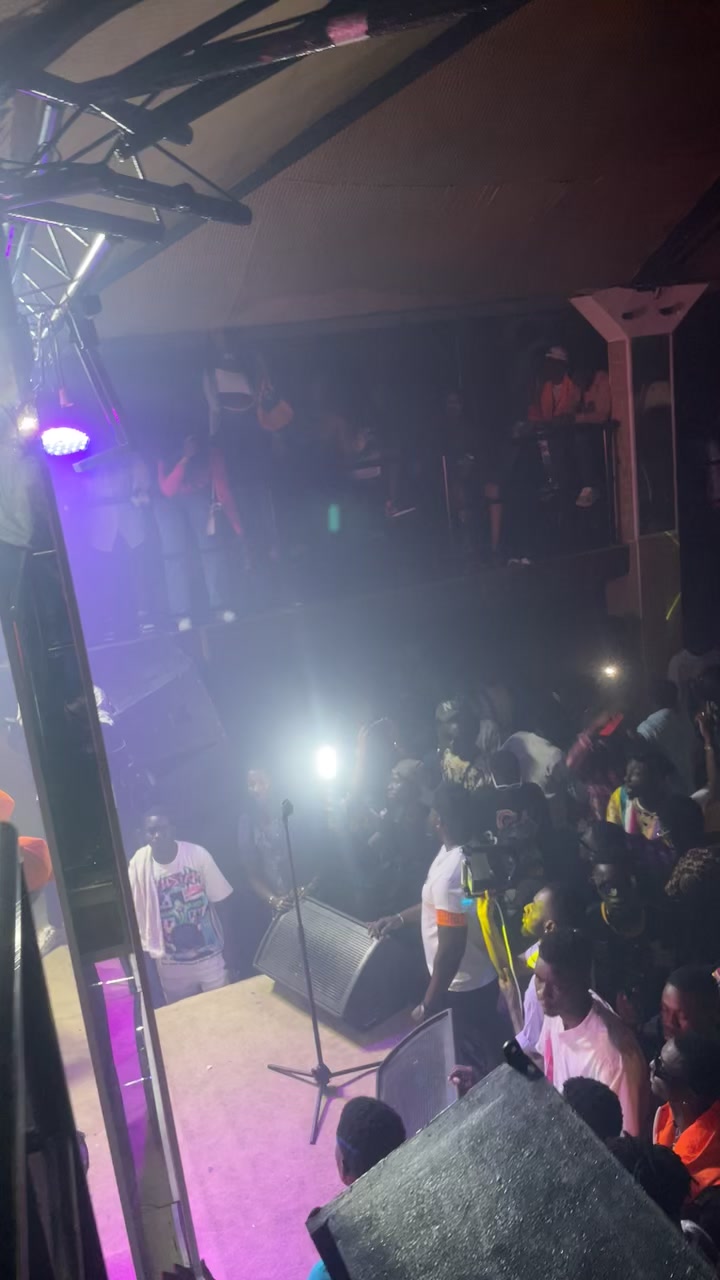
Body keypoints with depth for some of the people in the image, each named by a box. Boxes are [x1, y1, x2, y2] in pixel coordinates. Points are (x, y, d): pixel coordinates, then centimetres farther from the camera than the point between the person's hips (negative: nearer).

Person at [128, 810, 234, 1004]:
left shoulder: (197, 854, -15)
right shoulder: (138, 863, -13)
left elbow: (219, 899, -5)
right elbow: (135, 911, -2)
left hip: (209, 955, -1)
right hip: (170, 964, 1)